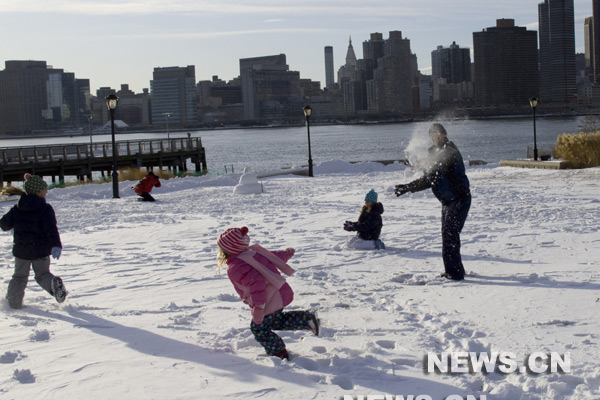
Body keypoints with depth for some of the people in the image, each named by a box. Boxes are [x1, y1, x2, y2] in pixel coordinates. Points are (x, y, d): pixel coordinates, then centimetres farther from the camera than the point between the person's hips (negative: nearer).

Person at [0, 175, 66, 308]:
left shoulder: (17, 209, 0)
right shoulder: (45, 209, -12)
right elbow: (51, 229, -23)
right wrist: (56, 245, -31)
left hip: (21, 250, 2)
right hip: (41, 250, -2)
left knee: (19, 277, 19)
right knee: (42, 274, 13)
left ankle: (13, 302, 13)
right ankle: (53, 283, -19)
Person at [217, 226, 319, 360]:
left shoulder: (235, 268, -22)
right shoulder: (252, 251, 5)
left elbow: (256, 282, -34)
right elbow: (274, 256, 17)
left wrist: (258, 306, -33)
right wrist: (287, 254, 38)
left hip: (270, 303, -9)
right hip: (282, 293, 9)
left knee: (259, 328, 15)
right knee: (275, 321, 31)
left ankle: (279, 353, 24)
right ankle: (307, 319, 21)